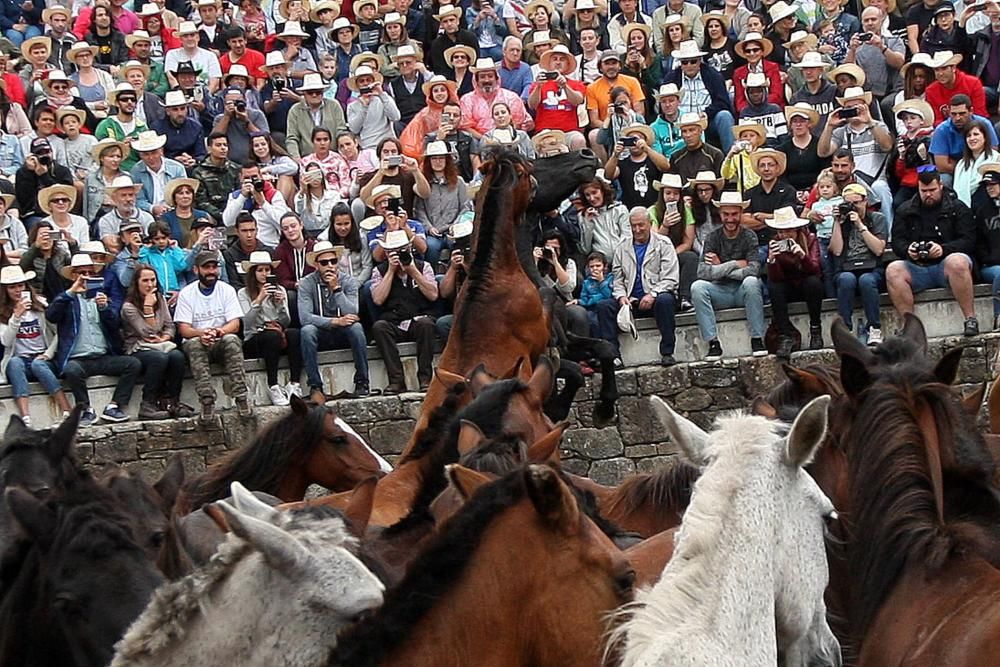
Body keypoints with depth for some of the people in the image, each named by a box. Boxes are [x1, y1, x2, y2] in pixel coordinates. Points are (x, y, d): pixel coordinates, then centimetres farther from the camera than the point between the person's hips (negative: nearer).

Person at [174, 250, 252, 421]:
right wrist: (201, 333, -28)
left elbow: (235, 324, -5)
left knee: (232, 339, -33)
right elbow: (184, 329, -6)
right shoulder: (186, 293, 2)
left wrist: (218, 332, -27)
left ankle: (241, 397, -37)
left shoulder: (227, 290, 4)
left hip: (221, 343, 1)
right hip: (197, 343, -1)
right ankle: (207, 402, -42)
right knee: (194, 343, -35)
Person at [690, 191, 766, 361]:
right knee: (697, 287, -27)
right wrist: (735, 264, -17)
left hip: (743, 290, -1)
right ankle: (713, 344, -28)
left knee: (751, 281, -34)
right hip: (720, 292, 1)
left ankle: (757, 340, -26)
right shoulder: (712, 238, 1)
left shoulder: (749, 237, -3)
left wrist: (720, 268, -15)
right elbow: (702, 272, -14)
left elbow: (753, 270, -19)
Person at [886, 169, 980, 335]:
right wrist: (908, 250, -14)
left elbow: (969, 240, -2)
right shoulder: (905, 211, 16)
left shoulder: (958, 209, 8)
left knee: (957, 262, -38)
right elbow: (896, 242, 10)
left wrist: (944, 249, -20)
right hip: (917, 267, 3)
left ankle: (970, 319, -32)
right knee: (893, 270, -27)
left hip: (945, 263, -3)